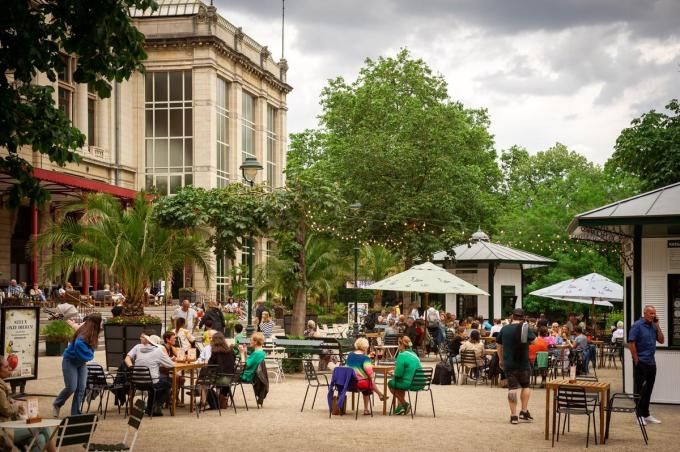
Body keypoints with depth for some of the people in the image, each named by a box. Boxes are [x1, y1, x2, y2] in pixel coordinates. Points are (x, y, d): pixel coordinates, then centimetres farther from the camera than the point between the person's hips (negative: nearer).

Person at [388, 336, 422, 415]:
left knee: (391, 383, 18)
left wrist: (393, 374, 7)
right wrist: (395, 372, 24)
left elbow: (398, 374, -16)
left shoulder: (402, 355, -14)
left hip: (409, 384, -8)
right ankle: (400, 407, 31)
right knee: (400, 381, 33)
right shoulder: (415, 355, 12)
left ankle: (404, 404, 18)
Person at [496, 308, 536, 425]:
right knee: (525, 386, 16)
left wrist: (501, 359, 23)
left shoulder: (504, 329, 3)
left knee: (512, 388, 2)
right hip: (523, 363, -2)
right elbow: (534, 340, -1)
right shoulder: (524, 327, -9)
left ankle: (513, 415, -1)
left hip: (508, 364, 2)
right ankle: (524, 412, 12)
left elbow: (498, 346, 11)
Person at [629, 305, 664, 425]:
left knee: (648, 389, 13)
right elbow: (631, 343, -13)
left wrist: (657, 326, -1)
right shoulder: (637, 325, -9)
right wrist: (636, 360, -14)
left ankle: (646, 414, 22)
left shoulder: (653, 326, 11)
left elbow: (661, 340, 8)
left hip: (651, 362, 7)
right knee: (639, 389, 1)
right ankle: (639, 415, 6)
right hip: (641, 363, -7)